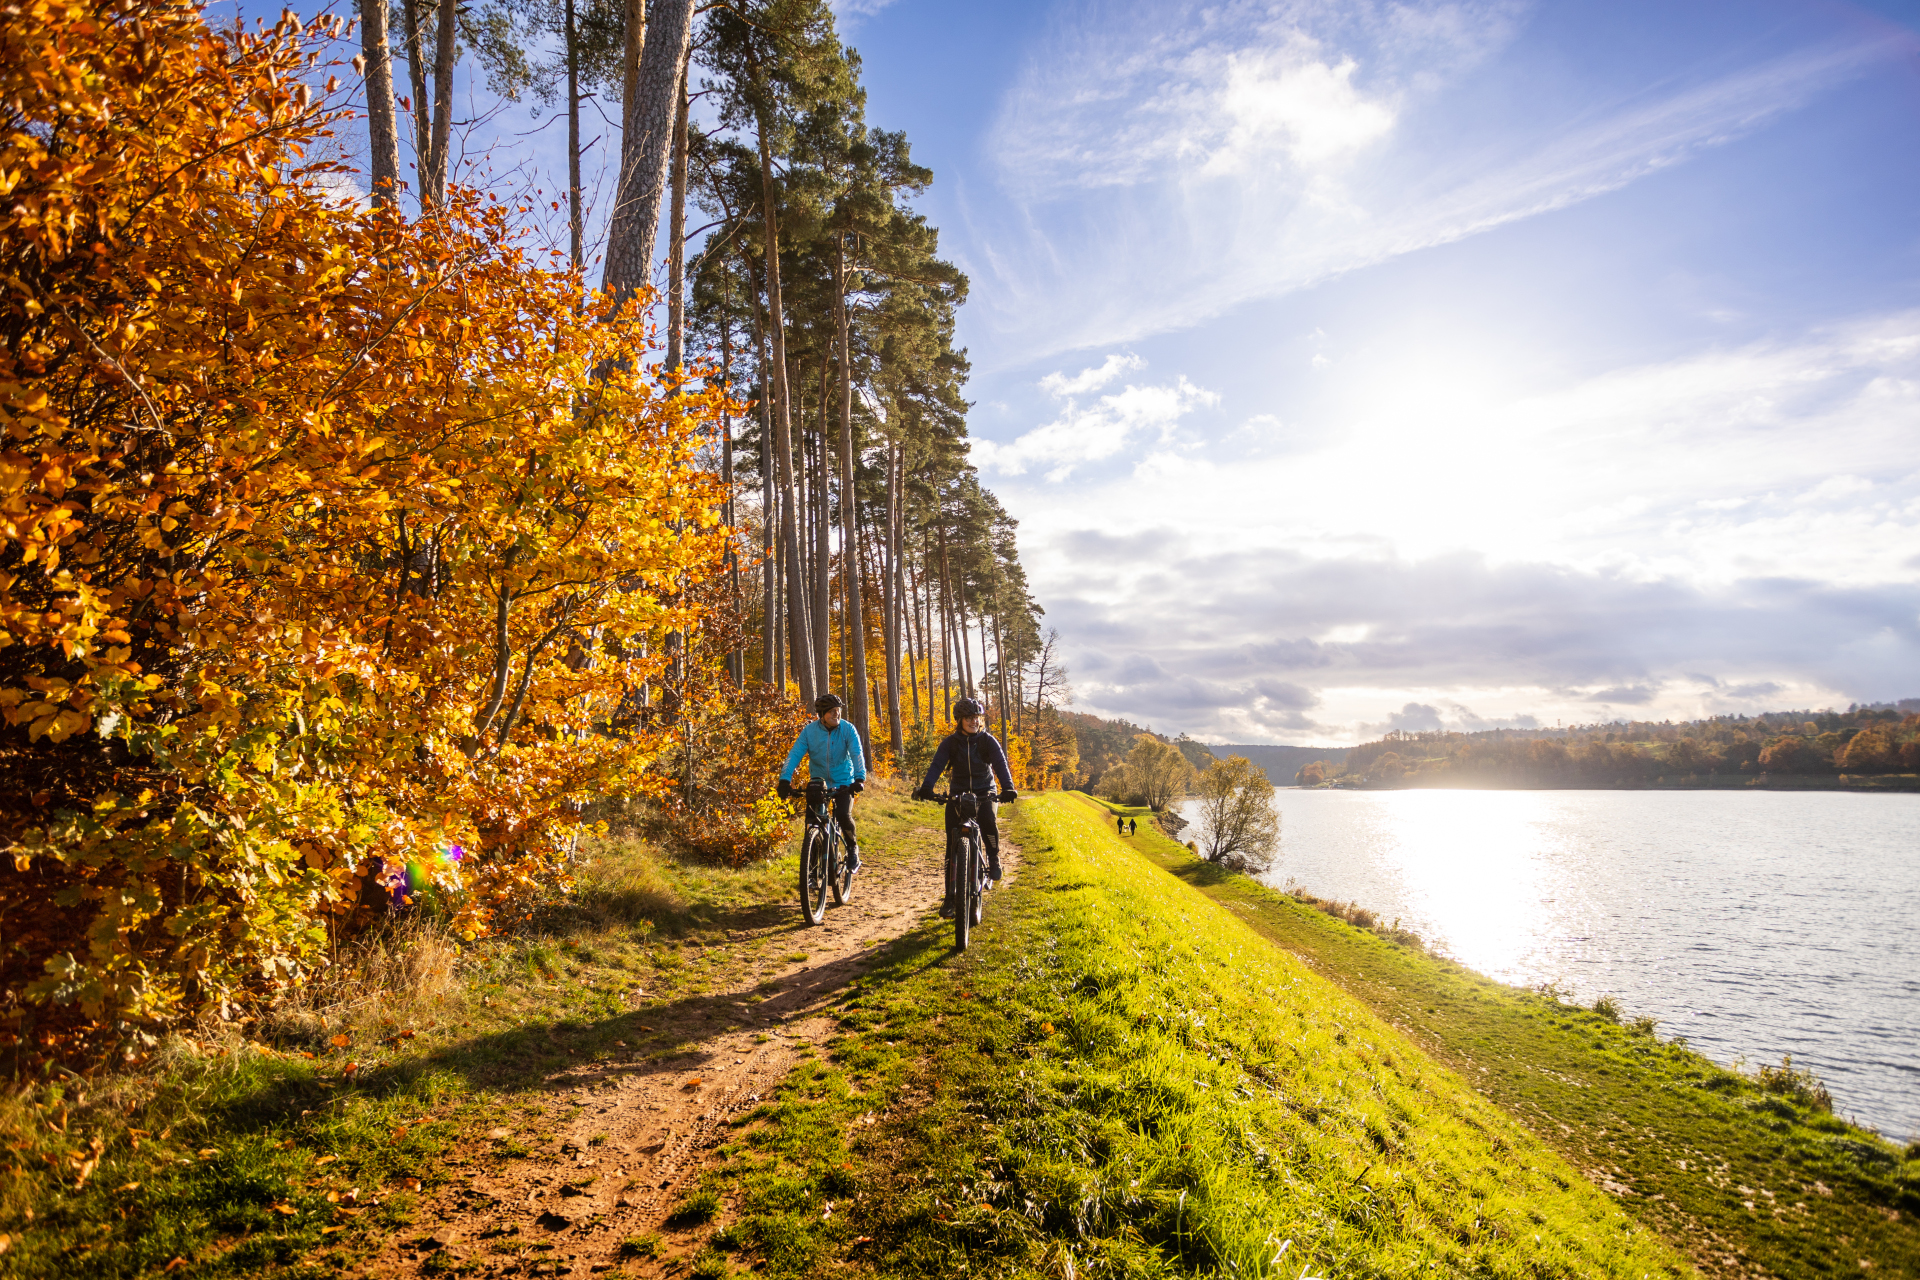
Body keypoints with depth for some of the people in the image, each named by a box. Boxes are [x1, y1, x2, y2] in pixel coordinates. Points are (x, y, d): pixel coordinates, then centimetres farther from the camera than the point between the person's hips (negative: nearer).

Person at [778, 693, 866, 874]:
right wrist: (785, 779, -29)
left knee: (843, 815, -20)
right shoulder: (809, 731, -10)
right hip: (818, 782, 2)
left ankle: (852, 848, 8)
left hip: (843, 782, -2)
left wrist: (859, 778, -35)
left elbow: (857, 754, -20)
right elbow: (794, 754, -16)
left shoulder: (848, 729, -12)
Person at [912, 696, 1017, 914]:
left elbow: (1001, 764, -19)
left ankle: (994, 860, -3)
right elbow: (937, 765, -16)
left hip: (984, 793, -1)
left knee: (988, 822, -33)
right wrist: (925, 788, -34)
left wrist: (1008, 788, -37)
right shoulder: (950, 742, -4)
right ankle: (951, 897, 4)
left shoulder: (988, 741, -6)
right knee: (953, 846, -5)